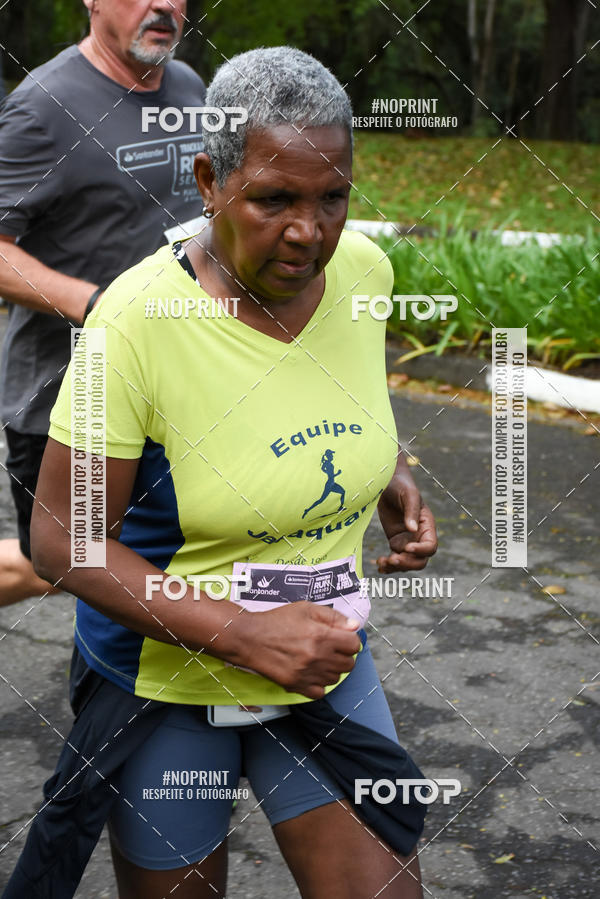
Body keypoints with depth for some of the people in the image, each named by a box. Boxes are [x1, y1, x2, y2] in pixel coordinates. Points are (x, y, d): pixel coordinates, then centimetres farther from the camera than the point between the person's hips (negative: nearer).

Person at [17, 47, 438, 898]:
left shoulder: (363, 270, -9)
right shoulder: (139, 321, -25)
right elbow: (62, 541, -20)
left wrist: (393, 476, -1)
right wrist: (242, 634, -28)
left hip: (323, 659, 4)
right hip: (165, 677, -4)